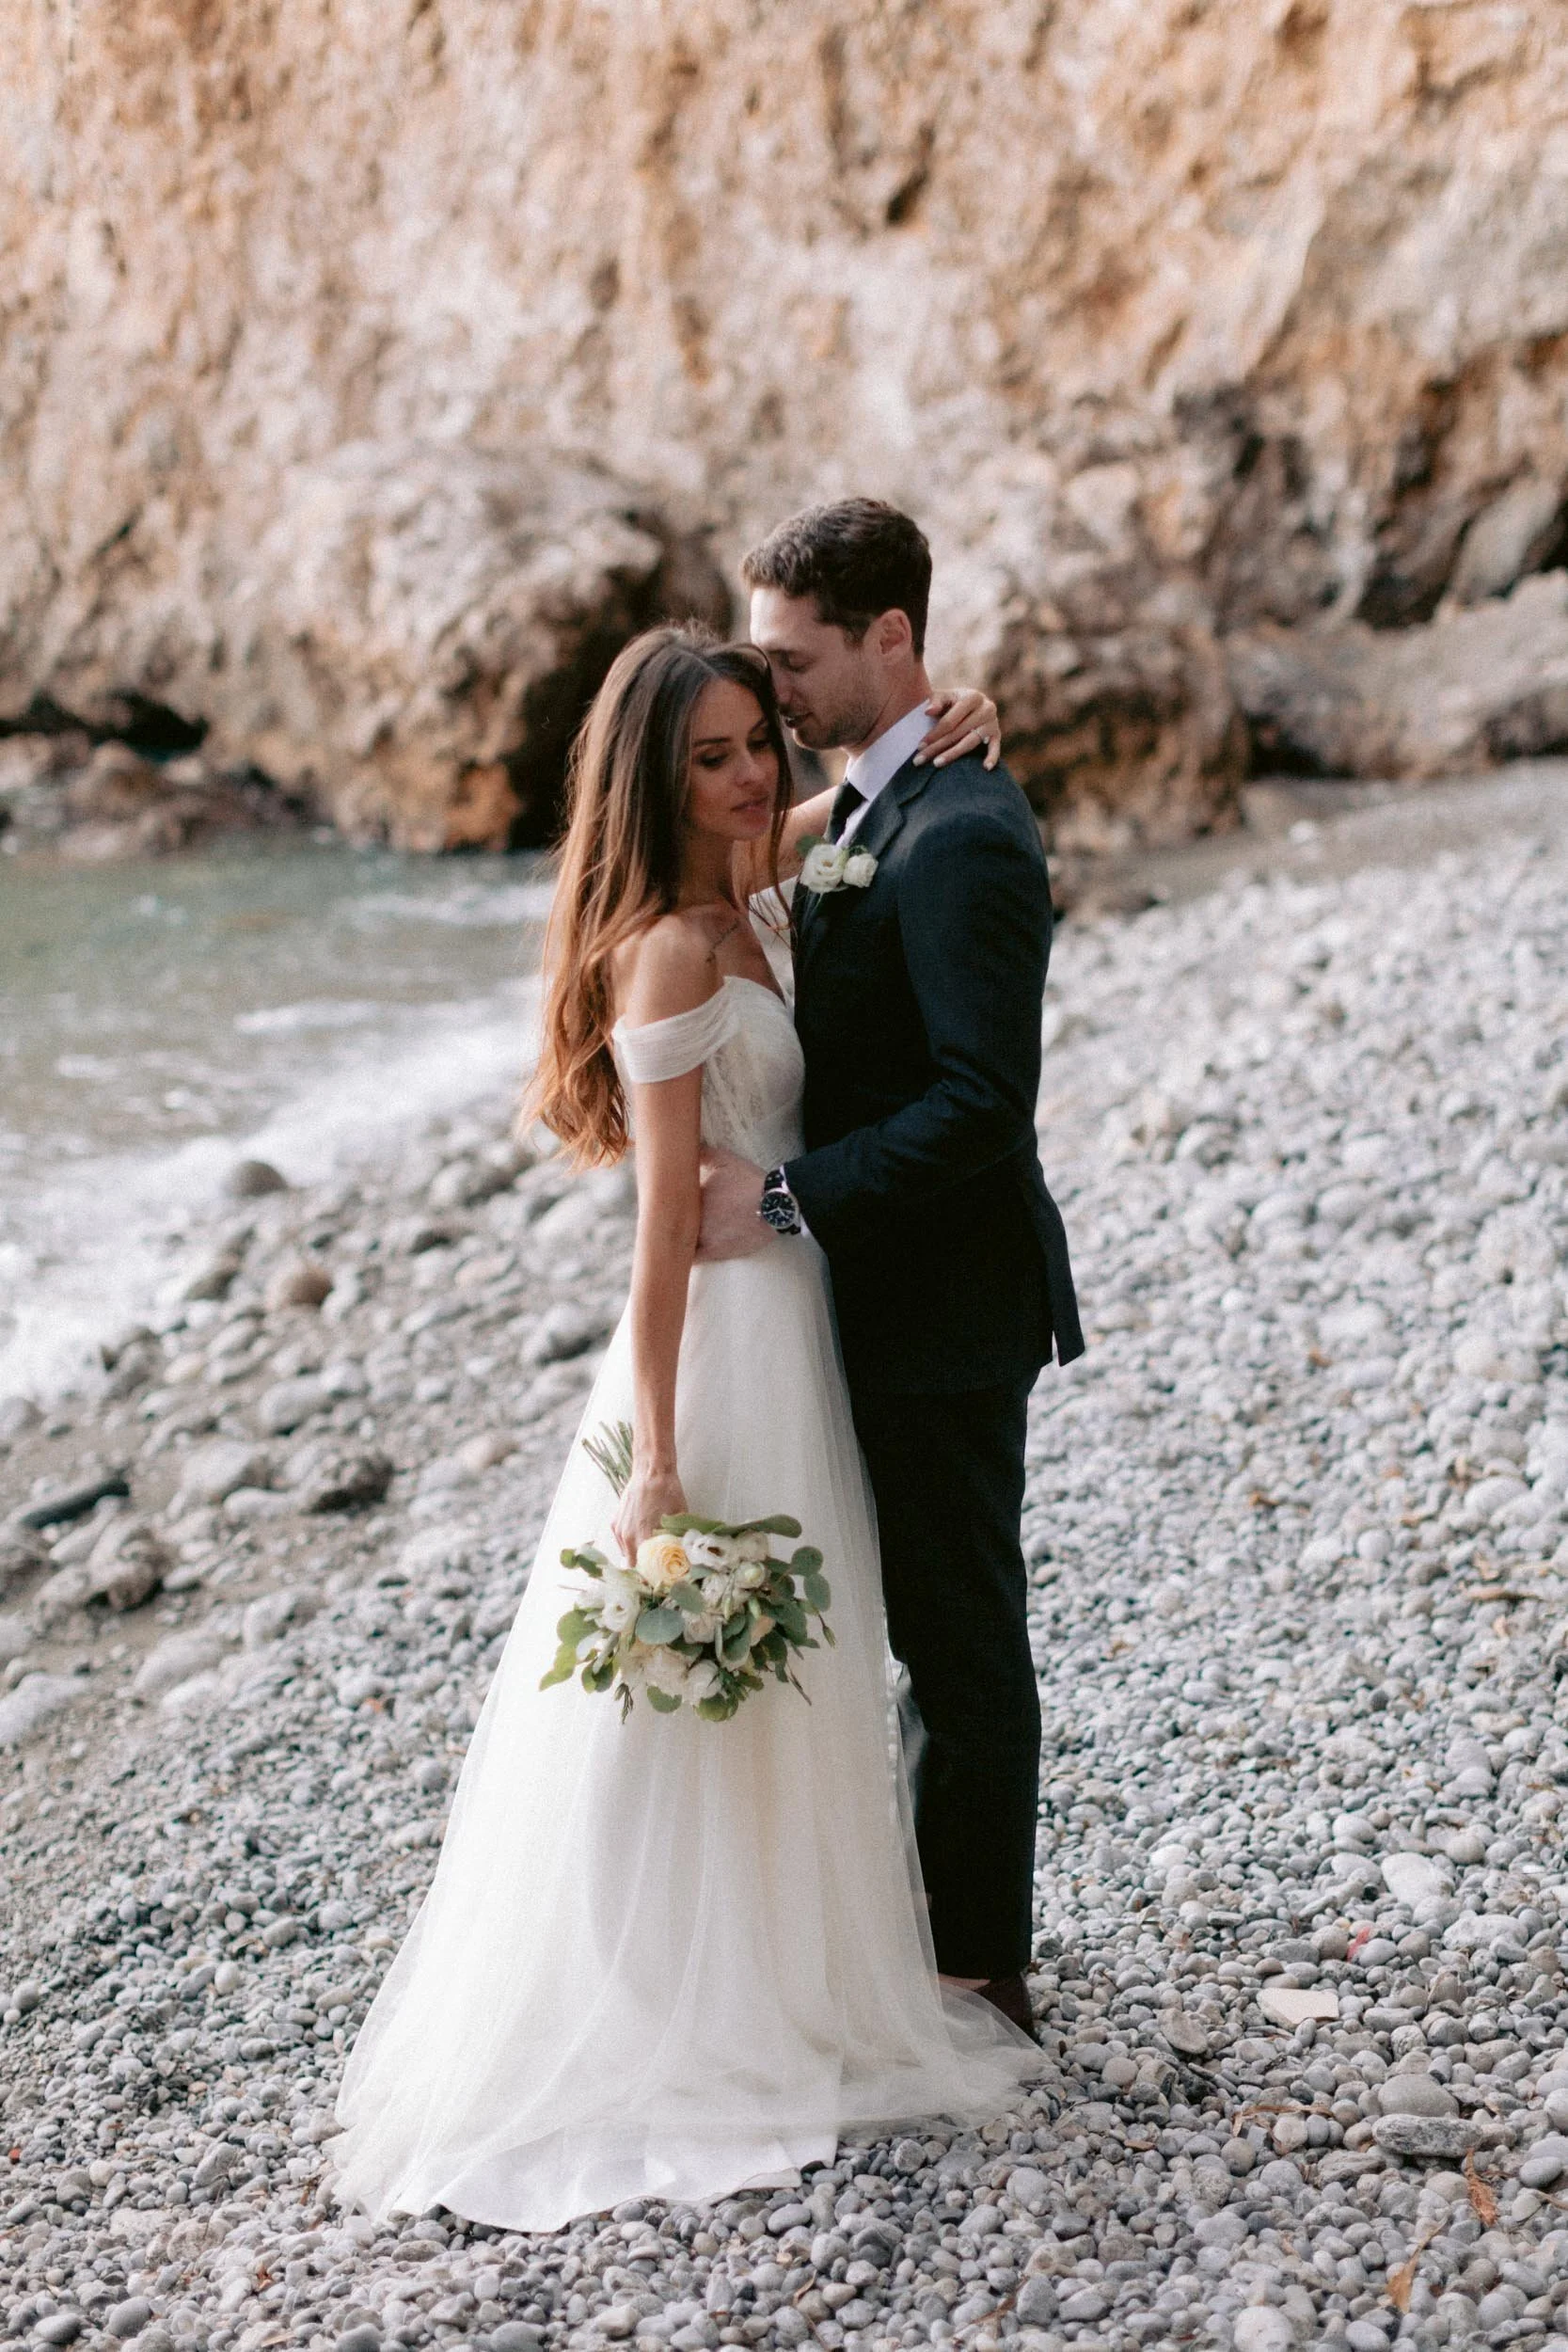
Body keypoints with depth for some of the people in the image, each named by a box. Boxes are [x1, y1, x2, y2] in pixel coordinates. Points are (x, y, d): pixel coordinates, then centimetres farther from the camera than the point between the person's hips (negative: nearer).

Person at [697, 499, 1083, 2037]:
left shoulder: (960, 835, -21)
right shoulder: (868, 808, 11)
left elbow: (984, 1101, -26)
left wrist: (789, 1198, -26)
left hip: (944, 1316, -10)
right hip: (886, 1301, 10)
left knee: (959, 1634, 3)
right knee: (927, 1622, 18)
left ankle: (977, 1967, 16)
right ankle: (942, 1924, 31)